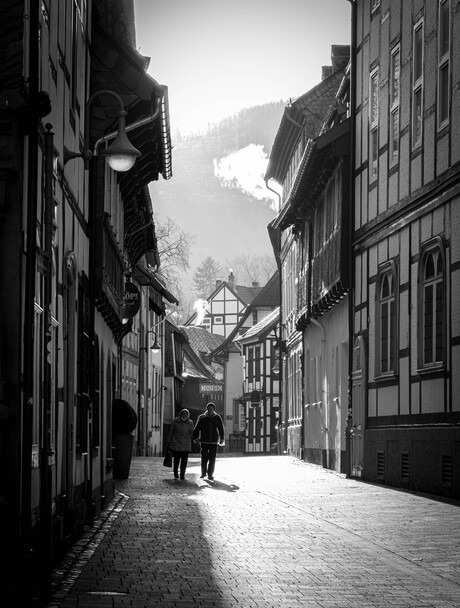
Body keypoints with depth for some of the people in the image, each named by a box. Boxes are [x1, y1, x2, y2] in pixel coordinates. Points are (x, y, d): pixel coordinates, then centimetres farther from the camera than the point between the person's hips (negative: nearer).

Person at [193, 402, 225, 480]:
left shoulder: (217, 418, 5)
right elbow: (197, 428, 4)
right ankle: (203, 472, 16)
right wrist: (195, 437, -3)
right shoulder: (202, 418, 3)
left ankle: (210, 474, 8)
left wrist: (222, 438, 0)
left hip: (214, 441, 1)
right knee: (204, 458, -2)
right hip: (204, 441, -1)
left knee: (212, 459, 0)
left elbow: (221, 429, 7)